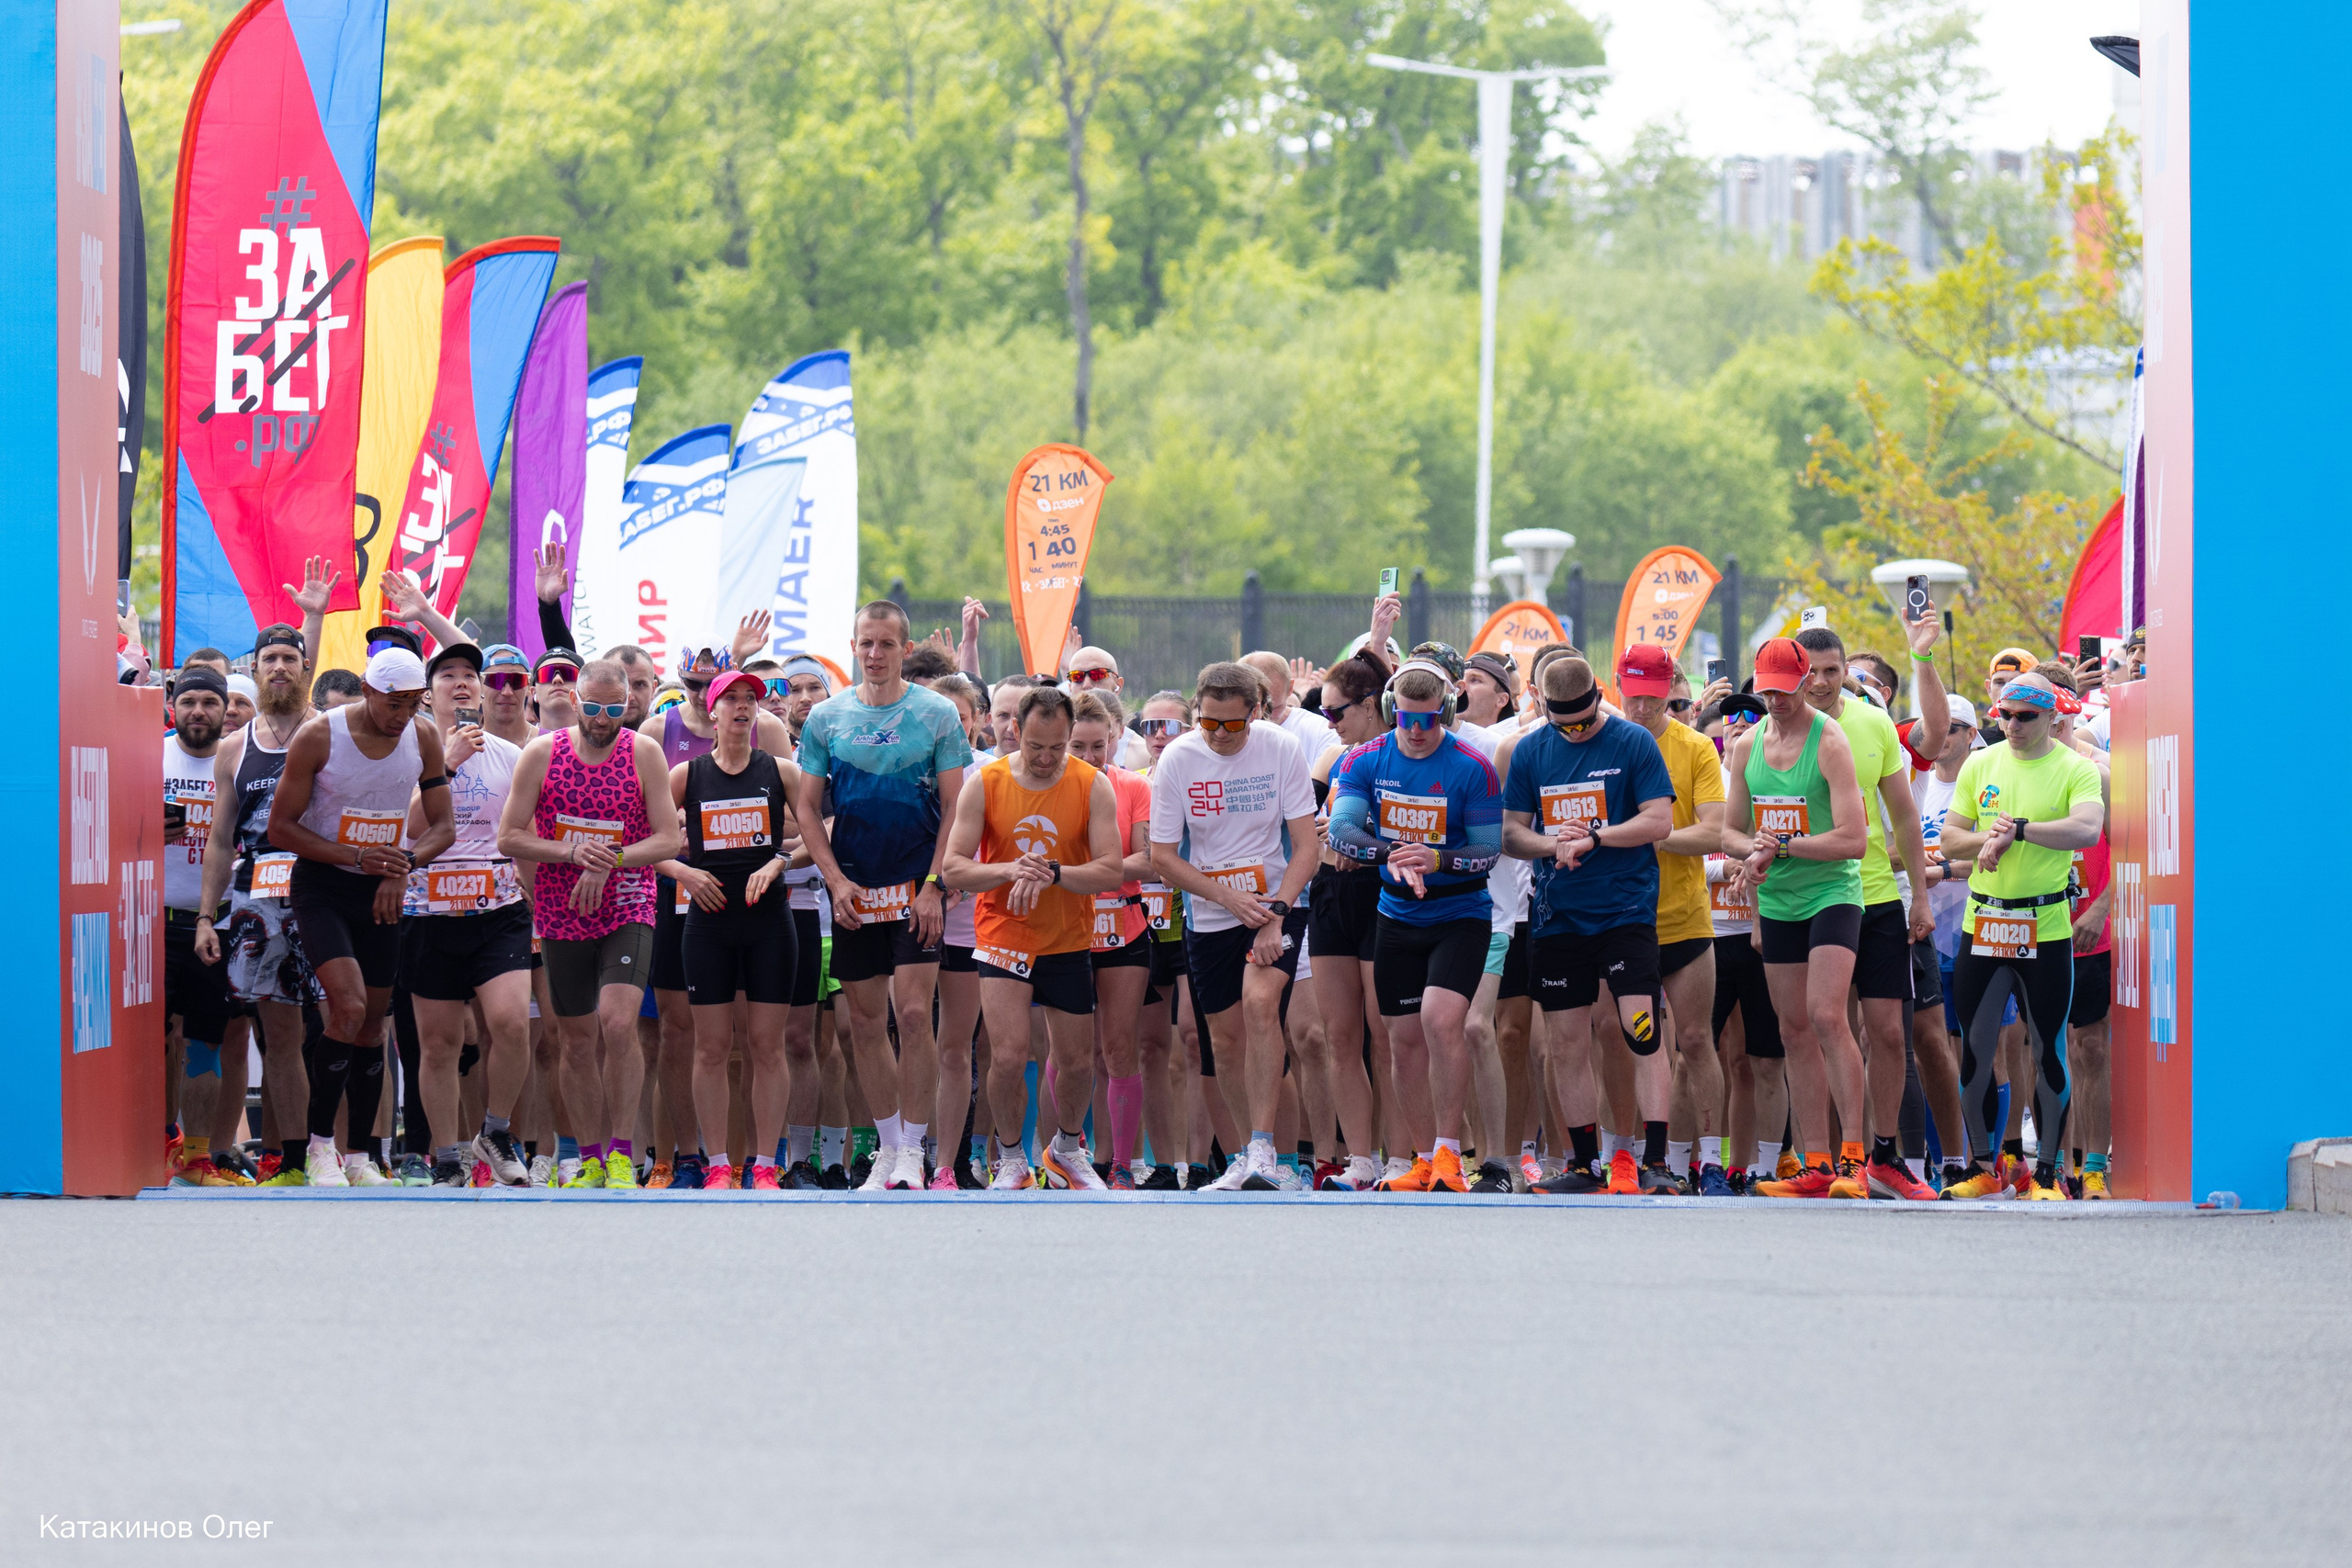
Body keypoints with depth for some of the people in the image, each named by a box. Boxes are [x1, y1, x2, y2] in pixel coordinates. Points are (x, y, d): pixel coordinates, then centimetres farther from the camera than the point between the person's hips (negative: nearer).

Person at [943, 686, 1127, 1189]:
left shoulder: (1093, 787, -7)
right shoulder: (985, 785, -7)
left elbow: (1112, 871, -12)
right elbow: (955, 868, -9)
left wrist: (1052, 873, -27)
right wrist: (1010, 870, -27)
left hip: (1068, 942, 1)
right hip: (1003, 936, -1)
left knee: (1077, 1062, 9)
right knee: (1008, 1057, -15)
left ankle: (1066, 1148, 36)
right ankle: (1010, 1160, 7)